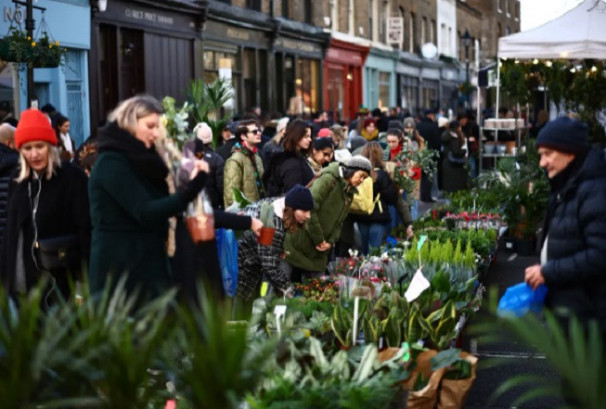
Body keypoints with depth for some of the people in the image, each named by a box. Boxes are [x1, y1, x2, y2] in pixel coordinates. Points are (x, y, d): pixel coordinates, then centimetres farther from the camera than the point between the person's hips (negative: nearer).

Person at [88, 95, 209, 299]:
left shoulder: (137, 160, 16)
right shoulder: (111, 164, -13)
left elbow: (155, 205, 18)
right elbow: (145, 212, -22)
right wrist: (190, 191, -32)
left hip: (146, 263, 9)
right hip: (120, 267, -9)